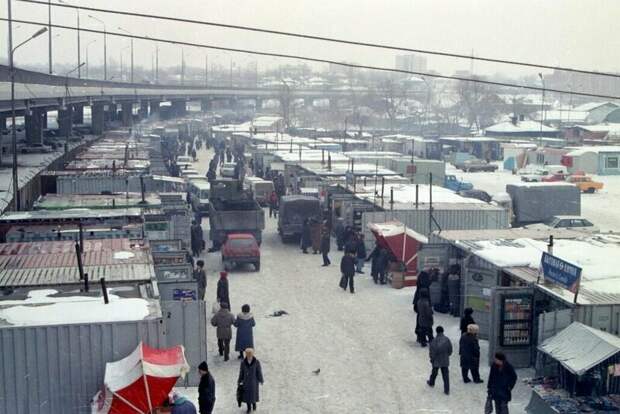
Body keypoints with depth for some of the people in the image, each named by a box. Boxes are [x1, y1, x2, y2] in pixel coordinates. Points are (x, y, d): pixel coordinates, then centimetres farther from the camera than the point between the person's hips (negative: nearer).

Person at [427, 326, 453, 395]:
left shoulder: (434, 341, -20)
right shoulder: (447, 340, -11)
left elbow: (431, 352, -14)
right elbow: (450, 350, -1)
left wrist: (432, 359, 2)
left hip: (436, 361, -2)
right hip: (445, 361, 2)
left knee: (434, 372, 23)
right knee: (445, 375, 8)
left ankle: (431, 382, 47)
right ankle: (447, 390, 9)